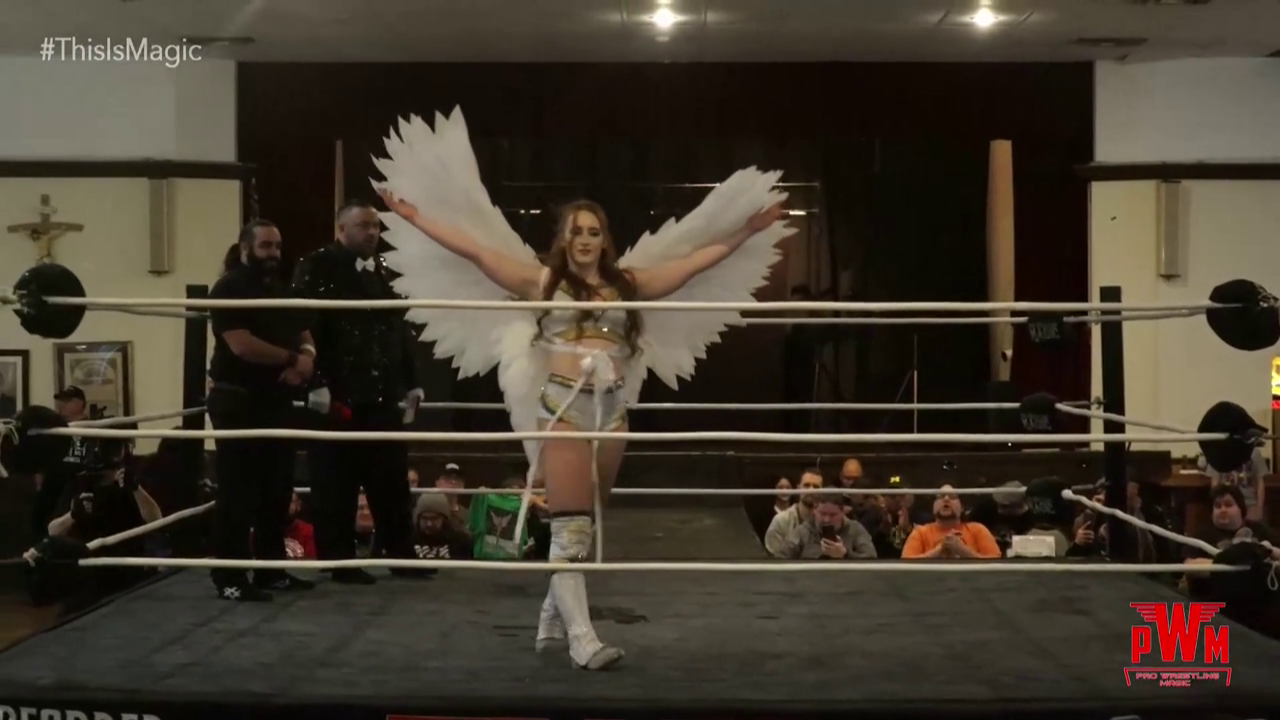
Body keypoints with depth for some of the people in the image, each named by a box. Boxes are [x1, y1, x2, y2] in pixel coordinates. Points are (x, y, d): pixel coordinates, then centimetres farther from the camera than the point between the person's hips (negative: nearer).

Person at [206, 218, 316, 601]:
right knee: (238, 492, -7)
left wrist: (306, 360, -5)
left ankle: (272, 569, 20)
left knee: (277, 489, 11)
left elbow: (304, 337, 19)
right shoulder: (229, 289, -9)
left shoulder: (283, 291, 17)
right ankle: (230, 578, -5)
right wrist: (290, 358, -9)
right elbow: (241, 345, -21)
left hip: (277, 401, 8)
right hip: (239, 402, -8)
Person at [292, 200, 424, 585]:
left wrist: (410, 382, 14)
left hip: (381, 394, 6)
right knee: (336, 483, 2)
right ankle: (340, 561, 11)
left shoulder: (383, 269, 14)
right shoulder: (317, 268, -5)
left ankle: (401, 555, 20)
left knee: (391, 480, 10)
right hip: (336, 395, -6)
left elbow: (400, 326, 17)